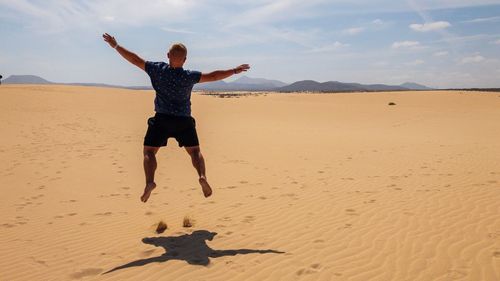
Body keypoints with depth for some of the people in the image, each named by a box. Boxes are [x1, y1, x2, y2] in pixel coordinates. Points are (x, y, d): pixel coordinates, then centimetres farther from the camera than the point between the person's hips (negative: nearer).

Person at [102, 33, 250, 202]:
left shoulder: (158, 69, -7)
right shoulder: (189, 76, -8)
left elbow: (135, 59, -1)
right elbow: (213, 76, -8)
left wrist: (115, 45, 10)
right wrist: (234, 71, 3)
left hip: (162, 119, 0)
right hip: (184, 121, 1)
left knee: (149, 151, 6)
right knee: (194, 151, 13)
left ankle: (150, 182, -17)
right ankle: (202, 176, -12)